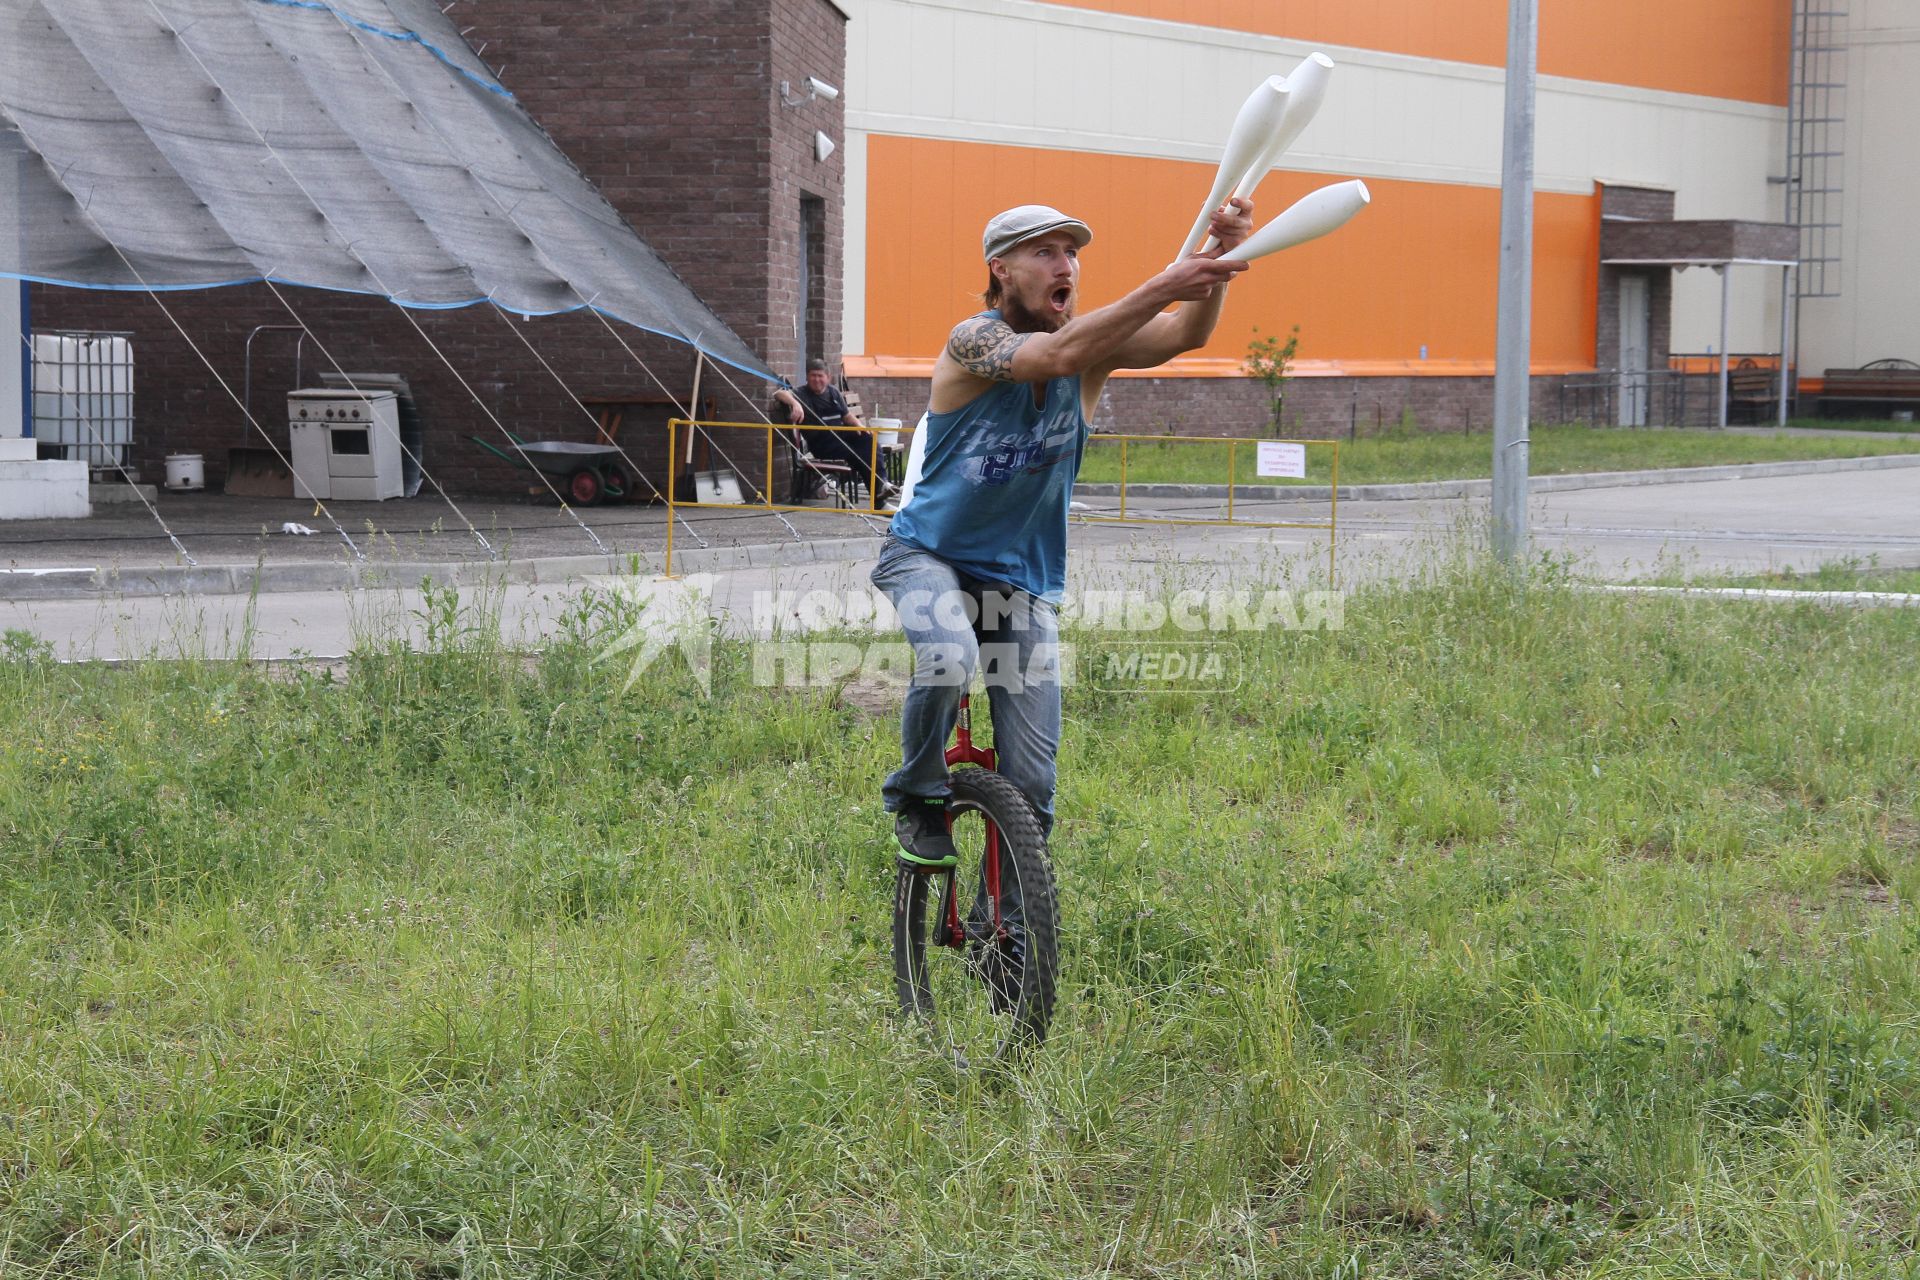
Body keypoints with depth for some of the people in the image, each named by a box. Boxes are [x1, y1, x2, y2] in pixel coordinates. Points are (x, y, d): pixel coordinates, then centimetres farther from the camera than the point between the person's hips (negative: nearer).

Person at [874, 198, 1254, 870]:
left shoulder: (1093, 340, -4)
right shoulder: (973, 341, -18)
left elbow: (1185, 335, -21)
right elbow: (1059, 355, -36)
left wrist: (1220, 257, -40)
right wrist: (1163, 286, -44)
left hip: (1023, 580, 4)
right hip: (928, 556, -4)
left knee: (1031, 785, -4)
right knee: (948, 661, -37)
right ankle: (917, 798, -8)